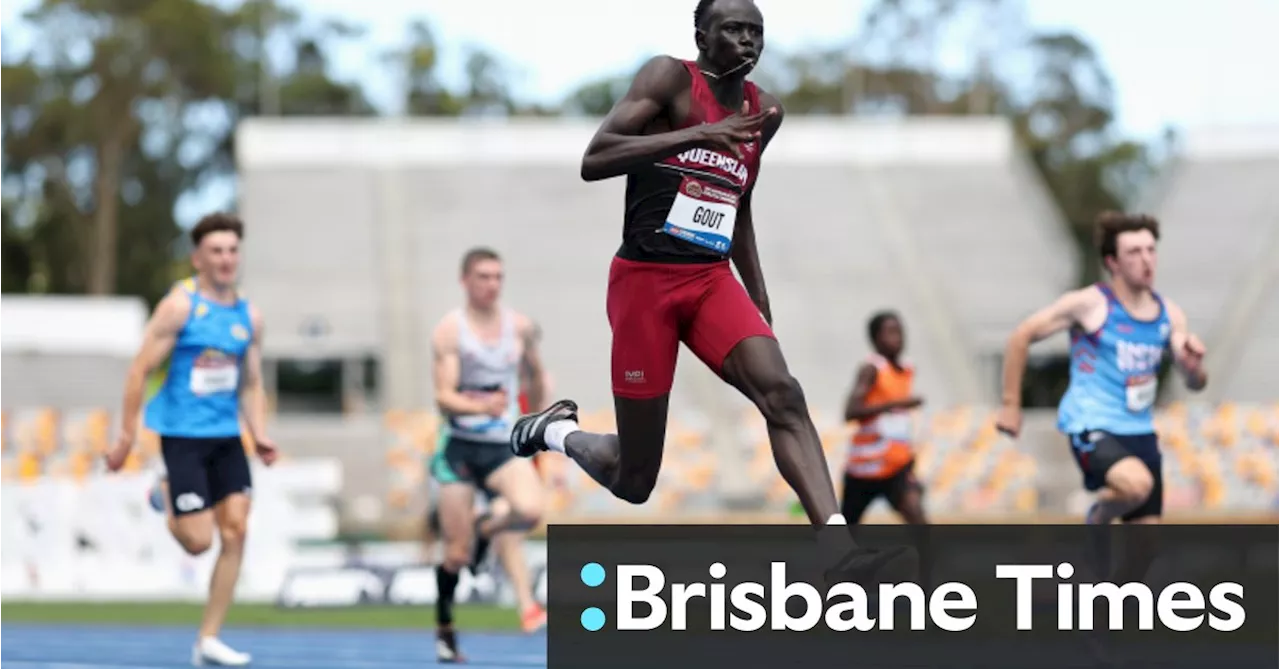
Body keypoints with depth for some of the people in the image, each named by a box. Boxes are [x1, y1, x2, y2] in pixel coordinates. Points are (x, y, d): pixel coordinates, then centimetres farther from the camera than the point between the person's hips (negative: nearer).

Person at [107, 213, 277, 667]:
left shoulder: (249, 317, 8)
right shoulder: (180, 306, -9)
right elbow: (141, 370, -9)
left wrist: (260, 435, 0)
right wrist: (127, 437, -11)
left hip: (226, 438, 5)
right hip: (182, 437, -5)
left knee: (235, 532, -4)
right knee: (198, 540, -9)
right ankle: (167, 501, 27)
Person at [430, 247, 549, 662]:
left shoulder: (519, 327, 4)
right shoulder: (450, 330, -6)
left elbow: (537, 373, 22)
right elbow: (444, 397, -14)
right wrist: (480, 407, -32)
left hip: (504, 446, 2)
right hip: (460, 446, -2)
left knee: (530, 510, -28)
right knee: (457, 553, -1)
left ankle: (489, 523, 7)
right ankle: (444, 630, 21)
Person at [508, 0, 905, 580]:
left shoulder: (765, 111, 10)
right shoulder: (669, 79, -9)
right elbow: (593, 162, -20)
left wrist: (760, 299, 21)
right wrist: (696, 135, -29)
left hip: (712, 279, 5)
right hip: (645, 279, -5)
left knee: (782, 393, -24)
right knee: (634, 482, 0)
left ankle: (839, 550, -36)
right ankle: (555, 430, 33)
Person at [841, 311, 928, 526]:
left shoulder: (908, 370, 8)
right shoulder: (871, 369, -13)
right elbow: (850, 412, -27)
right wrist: (895, 404, -34)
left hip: (899, 464, 5)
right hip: (865, 465, -5)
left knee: (914, 511, -21)